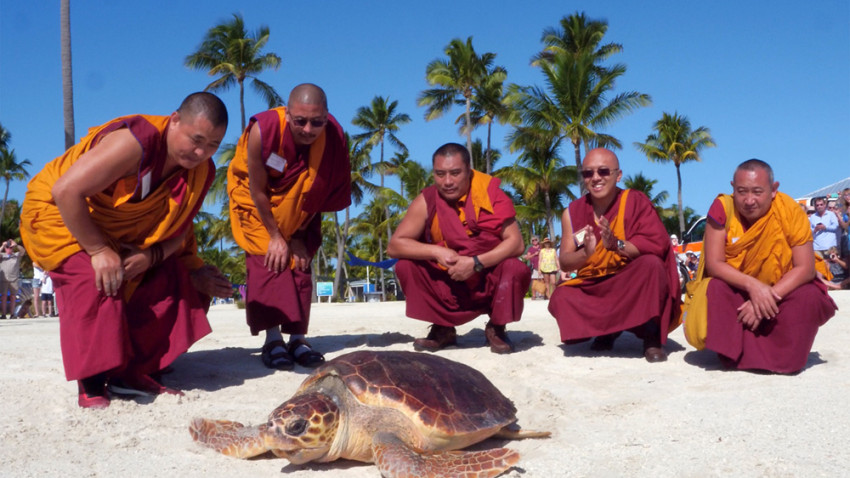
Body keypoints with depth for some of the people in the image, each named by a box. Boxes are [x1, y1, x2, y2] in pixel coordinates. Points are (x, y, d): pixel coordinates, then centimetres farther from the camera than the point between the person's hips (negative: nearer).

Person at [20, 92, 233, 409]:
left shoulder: (202, 171, -10)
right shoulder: (137, 142, -34)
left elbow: (179, 228, -3)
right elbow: (66, 190, -36)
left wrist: (152, 256, -24)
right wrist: (98, 251, -33)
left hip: (121, 234, 7)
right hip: (59, 214, -7)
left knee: (173, 282, -4)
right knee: (98, 283, -30)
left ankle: (130, 374, 3)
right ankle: (91, 385, -16)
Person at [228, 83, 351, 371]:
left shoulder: (333, 138, -27)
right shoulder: (263, 130, -35)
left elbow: (319, 193, -13)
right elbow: (257, 190, -23)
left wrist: (298, 237, -11)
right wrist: (275, 236, -17)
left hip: (298, 207, 3)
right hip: (257, 199, -2)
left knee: (299, 260, -4)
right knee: (268, 258, -14)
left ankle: (297, 338, -1)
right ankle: (272, 339, -14)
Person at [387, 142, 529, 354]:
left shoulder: (491, 193, -13)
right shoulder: (426, 201, -10)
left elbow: (516, 243, -18)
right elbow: (394, 245, -12)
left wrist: (476, 262, -30)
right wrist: (437, 252, -26)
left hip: (490, 282, -1)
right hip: (450, 287, 2)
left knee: (516, 269, -30)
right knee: (405, 265, -17)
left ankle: (496, 329, -1)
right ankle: (443, 329, 2)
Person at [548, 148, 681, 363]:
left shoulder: (636, 201, -10)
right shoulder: (573, 212, -3)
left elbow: (658, 244, -21)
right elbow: (564, 262, -5)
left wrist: (617, 245, -35)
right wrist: (586, 252, -28)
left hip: (636, 286, -3)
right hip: (593, 288, 3)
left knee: (651, 264, -32)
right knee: (561, 299, -22)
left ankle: (652, 337, -15)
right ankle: (607, 332, 6)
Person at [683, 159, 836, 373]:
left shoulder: (790, 211, -17)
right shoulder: (723, 208, -18)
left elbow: (805, 267, -18)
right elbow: (713, 264, -20)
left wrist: (770, 297, -31)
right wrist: (752, 285, -36)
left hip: (778, 291, 1)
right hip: (732, 292, 0)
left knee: (809, 297, -28)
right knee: (713, 290, -31)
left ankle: (781, 358, -8)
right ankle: (735, 353, -10)